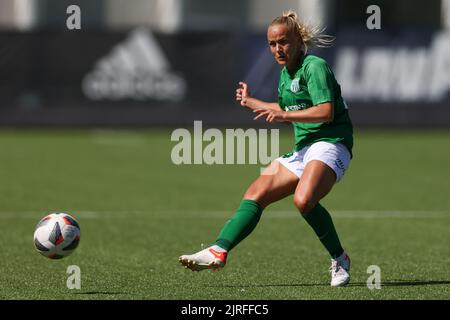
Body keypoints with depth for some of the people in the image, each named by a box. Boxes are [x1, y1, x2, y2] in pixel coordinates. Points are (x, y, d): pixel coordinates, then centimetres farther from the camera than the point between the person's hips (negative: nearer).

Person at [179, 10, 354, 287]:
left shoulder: (314, 66, -11)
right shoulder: (286, 74, 17)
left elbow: (326, 112, -22)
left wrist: (285, 115, -27)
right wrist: (250, 102, 44)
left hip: (330, 143, -9)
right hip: (302, 149, 9)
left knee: (304, 199, -33)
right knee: (255, 196, -2)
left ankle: (340, 260, -16)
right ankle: (219, 251, -7)